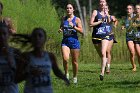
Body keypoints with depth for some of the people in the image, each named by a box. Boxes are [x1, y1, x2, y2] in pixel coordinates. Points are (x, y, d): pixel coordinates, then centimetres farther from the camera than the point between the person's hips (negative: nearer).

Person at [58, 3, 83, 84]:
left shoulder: (77, 19, -1)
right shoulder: (63, 19, 10)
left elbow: (81, 31, -7)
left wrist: (73, 26, -20)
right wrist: (60, 30, 2)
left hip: (74, 41, -2)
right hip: (65, 41, 2)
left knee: (74, 61, 5)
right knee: (65, 59, -19)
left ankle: (75, 77, 22)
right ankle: (66, 73, 1)